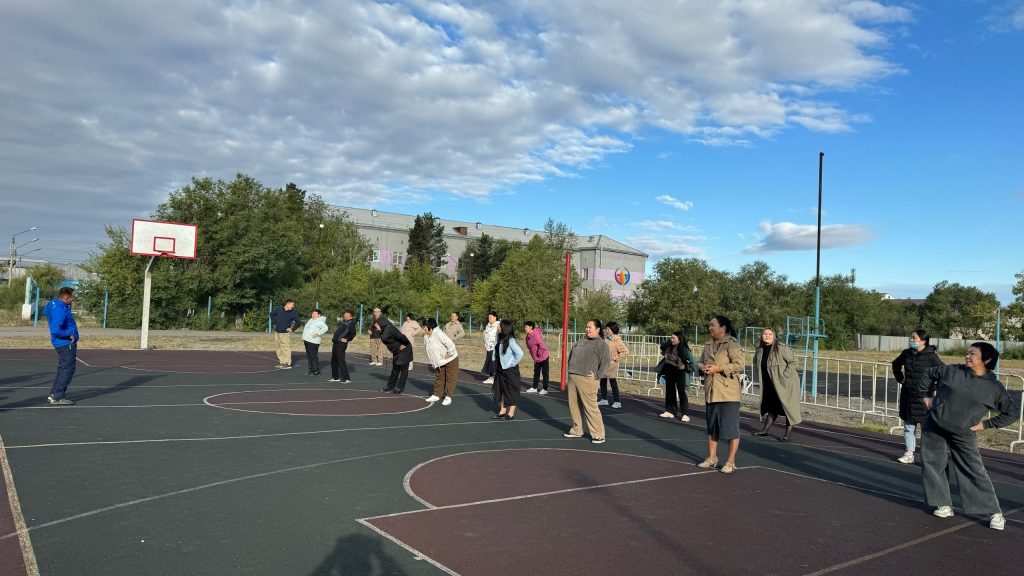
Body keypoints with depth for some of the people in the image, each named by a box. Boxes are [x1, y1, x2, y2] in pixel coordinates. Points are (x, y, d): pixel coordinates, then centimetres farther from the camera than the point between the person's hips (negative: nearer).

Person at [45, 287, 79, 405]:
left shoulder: (53, 303, 6)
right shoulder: (60, 310, -25)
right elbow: (56, 330, -32)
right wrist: (69, 334, -19)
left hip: (65, 343, 10)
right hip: (66, 343, -10)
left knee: (63, 369, 19)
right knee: (67, 369, -4)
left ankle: (53, 395, 25)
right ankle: (57, 397, -1)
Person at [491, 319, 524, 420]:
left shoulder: (510, 340, -20)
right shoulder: (500, 338, 4)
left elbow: (520, 353, -26)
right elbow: (495, 351, 21)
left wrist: (513, 363, -16)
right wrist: (494, 360, 11)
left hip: (510, 370, -9)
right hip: (500, 369, 9)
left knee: (511, 390, 2)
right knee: (501, 390, 15)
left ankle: (511, 414, 10)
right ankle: (502, 411, 26)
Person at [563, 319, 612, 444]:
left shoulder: (601, 344, -6)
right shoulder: (581, 341, 17)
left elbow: (606, 361, -13)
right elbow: (571, 354, 29)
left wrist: (597, 375, -15)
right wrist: (570, 368, 18)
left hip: (586, 380, -8)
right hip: (573, 378, 8)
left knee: (590, 407, -7)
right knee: (573, 405, 12)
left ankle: (598, 435, -1)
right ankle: (577, 430, 25)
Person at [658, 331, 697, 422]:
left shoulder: (684, 350, -20)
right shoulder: (669, 347, -6)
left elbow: (693, 362, -13)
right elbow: (662, 346, 19)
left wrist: (686, 367, -11)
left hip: (680, 373, -6)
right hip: (669, 372, 6)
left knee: (681, 392, -5)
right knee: (669, 391, 11)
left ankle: (684, 414, 0)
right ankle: (670, 411, 20)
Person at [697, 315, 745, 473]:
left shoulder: (732, 345, -11)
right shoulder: (708, 346, 14)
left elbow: (739, 365, -19)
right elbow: (700, 362, 20)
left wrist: (718, 368, -22)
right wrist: (702, 368, -3)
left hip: (727, 393, -8)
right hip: (711, 393, 8)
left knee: (731, 428, -1)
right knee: (712, 427, 17)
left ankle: (731, 462, 8)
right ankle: (712, 458, 28)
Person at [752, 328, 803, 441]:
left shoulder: (781, 348, -19)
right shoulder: (759, 350, 3)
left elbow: (793, 361, -16)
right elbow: (756, 363, 22)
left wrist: (785, 375, -20)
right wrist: (758, 376, 11)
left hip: (785, 383, -7)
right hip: (770, 385, 7)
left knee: (788, 406, -2)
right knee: (771, 406, 15)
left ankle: (789, 433, 6)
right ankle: (765, 430, 24)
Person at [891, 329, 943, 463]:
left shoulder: (930, 356, -12)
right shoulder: (906, 353, 4)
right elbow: (896, 365, 22)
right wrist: (900, 379, 15)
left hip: (923, 396, -5)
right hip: (907, 395, 5)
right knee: (908, 427, 10)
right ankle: (908, 454, 18)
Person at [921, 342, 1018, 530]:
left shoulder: (994, 388, -7)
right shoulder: (952, 371, -5)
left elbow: (1012, 413, 3)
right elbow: (929, 374, 15)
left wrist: (986, 424, -2)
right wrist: (929, 395, 11)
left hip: (963, 436, -2)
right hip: (933, 428, 2)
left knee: (975, 472, -3)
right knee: (932, 464, 4)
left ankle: (995, 513, 9)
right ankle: (944, 505, 18)